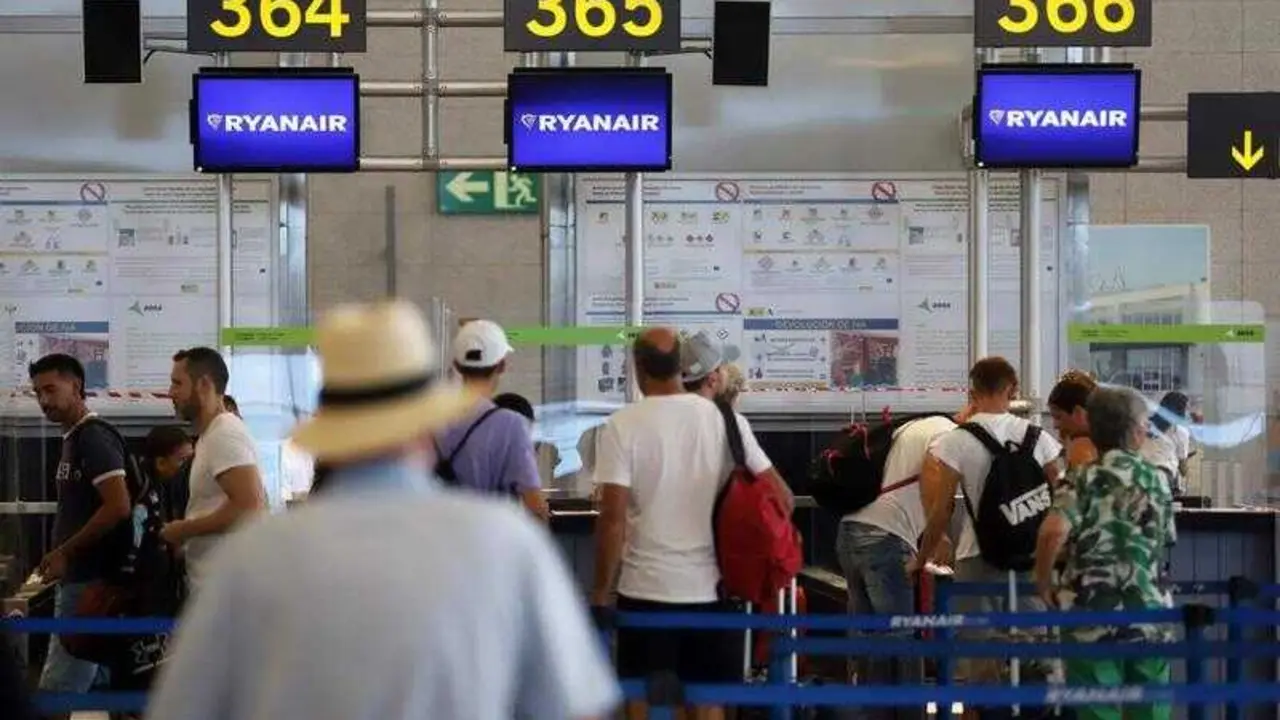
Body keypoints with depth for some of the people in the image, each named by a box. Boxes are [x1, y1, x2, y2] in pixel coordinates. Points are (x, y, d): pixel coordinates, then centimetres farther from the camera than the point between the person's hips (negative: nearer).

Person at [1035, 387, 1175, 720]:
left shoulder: (1085, 479, -7)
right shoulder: (1156, 481, 7)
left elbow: (1053, 532, -24)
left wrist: (1044, 584, -8)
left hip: (1094, 617, -3)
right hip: (1149, 615, 3)